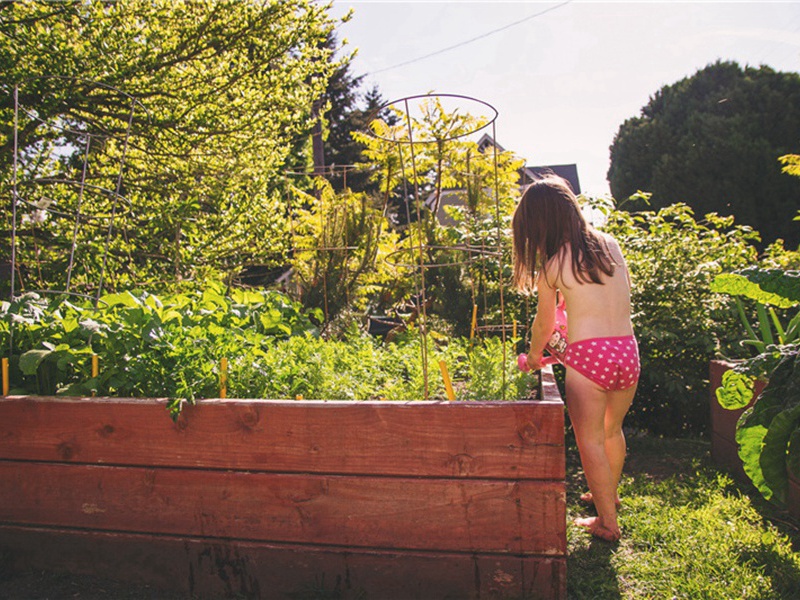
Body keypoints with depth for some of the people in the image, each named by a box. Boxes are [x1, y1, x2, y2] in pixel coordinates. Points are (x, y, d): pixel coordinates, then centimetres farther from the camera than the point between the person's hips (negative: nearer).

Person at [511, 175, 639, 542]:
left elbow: (544, 323, 5)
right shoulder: (610, 245, 7)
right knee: (613, 430, 25)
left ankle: (607, 523, 16)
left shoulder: (552, 264, -5)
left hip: (588, 355, -6)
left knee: (590, 440, 8)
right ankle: (609, 495, 45)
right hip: (627, 350, 6)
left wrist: (534, 356, 24)